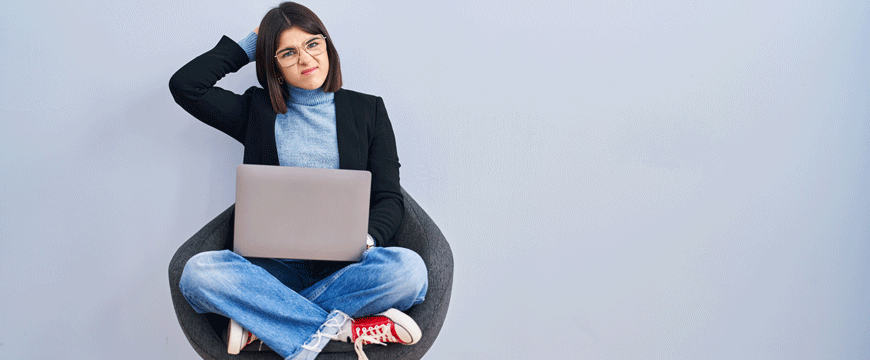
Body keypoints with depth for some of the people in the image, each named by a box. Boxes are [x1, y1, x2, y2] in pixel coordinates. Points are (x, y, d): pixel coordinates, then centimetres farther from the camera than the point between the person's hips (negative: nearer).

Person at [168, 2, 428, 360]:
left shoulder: (367, 109, 11)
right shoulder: (257, 110, 15)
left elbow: (389, 198, 6)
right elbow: (184, 85, 4)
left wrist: (366, 239, -16)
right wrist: (245, 47, 13)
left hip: (345, 266, 0)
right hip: (276, 267, 1)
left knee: (408, 267, -33)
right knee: (199, 271, -28)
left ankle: (261, 319, -21)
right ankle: (343, 328, -25)